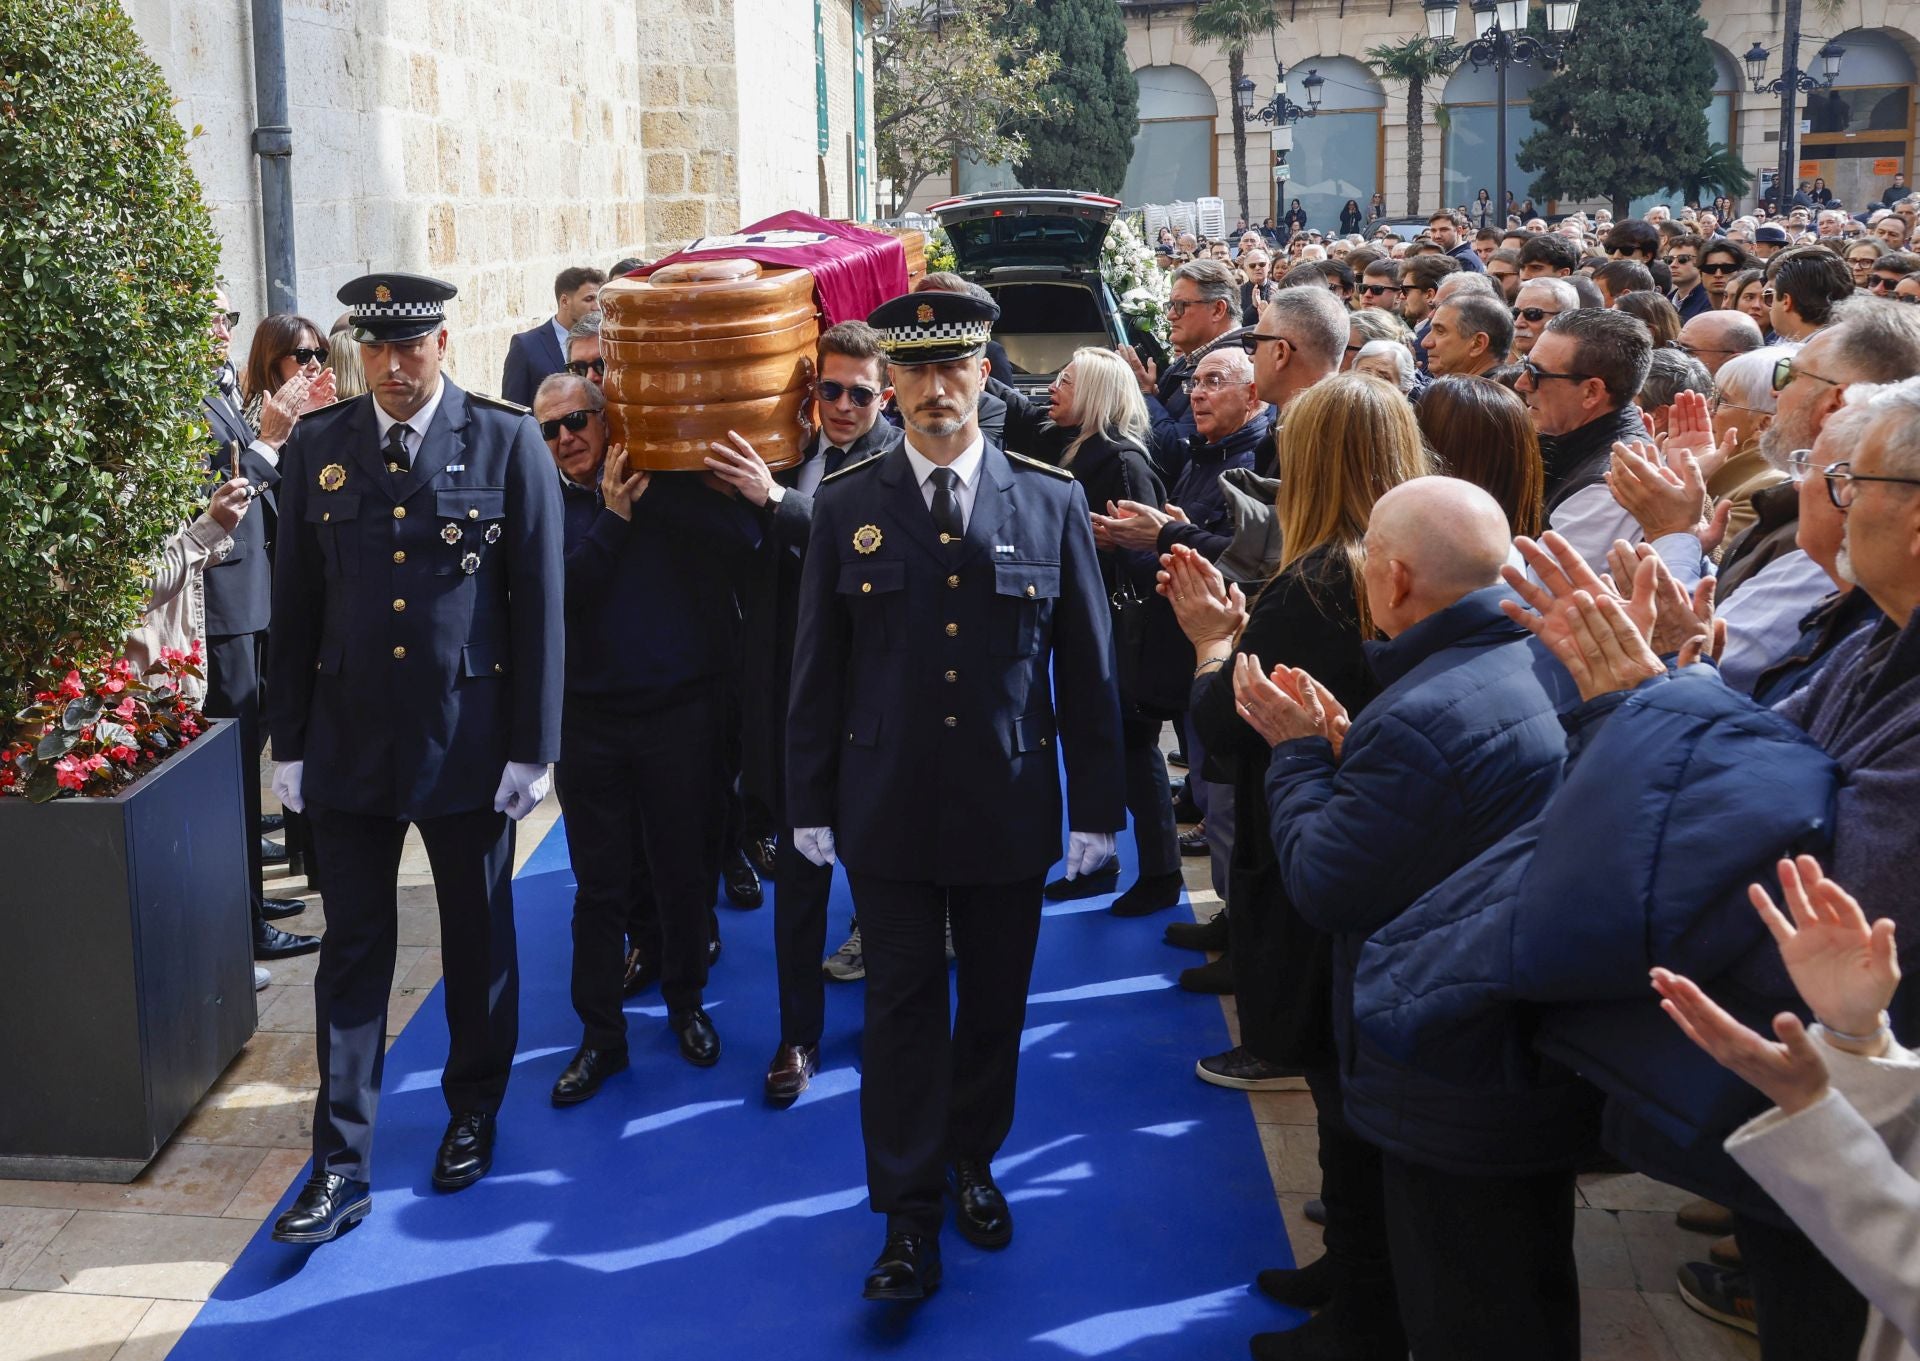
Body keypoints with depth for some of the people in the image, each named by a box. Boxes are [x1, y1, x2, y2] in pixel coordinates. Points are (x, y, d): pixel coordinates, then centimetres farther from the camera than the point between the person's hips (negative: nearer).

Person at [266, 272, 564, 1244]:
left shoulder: (508, 445, -5)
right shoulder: (317, 447, 2)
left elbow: (539, 604, -6)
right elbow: (294, 606, 6)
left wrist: (532, 748, -8)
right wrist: (288, 743, 4)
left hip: (469, 740, -1)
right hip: (348, 742, 2)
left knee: (479, 939, 13)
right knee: (353, 949, 5)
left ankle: (473, 1112, 34)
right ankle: (340, 1164, 12)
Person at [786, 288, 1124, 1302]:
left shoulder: (1052, 501, -2)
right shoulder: (846, 505, -2)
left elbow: (1086, 668, 0)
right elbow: (817, 667, 2)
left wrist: (1096, 808, 0)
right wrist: (809, 803, 1)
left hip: (1009, 808, 1)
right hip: (886, 810, -1)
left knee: (995, 1005, 14)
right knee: (902, 1010, 5)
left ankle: (971, 1162, 36)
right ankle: (908, 1212, 17)